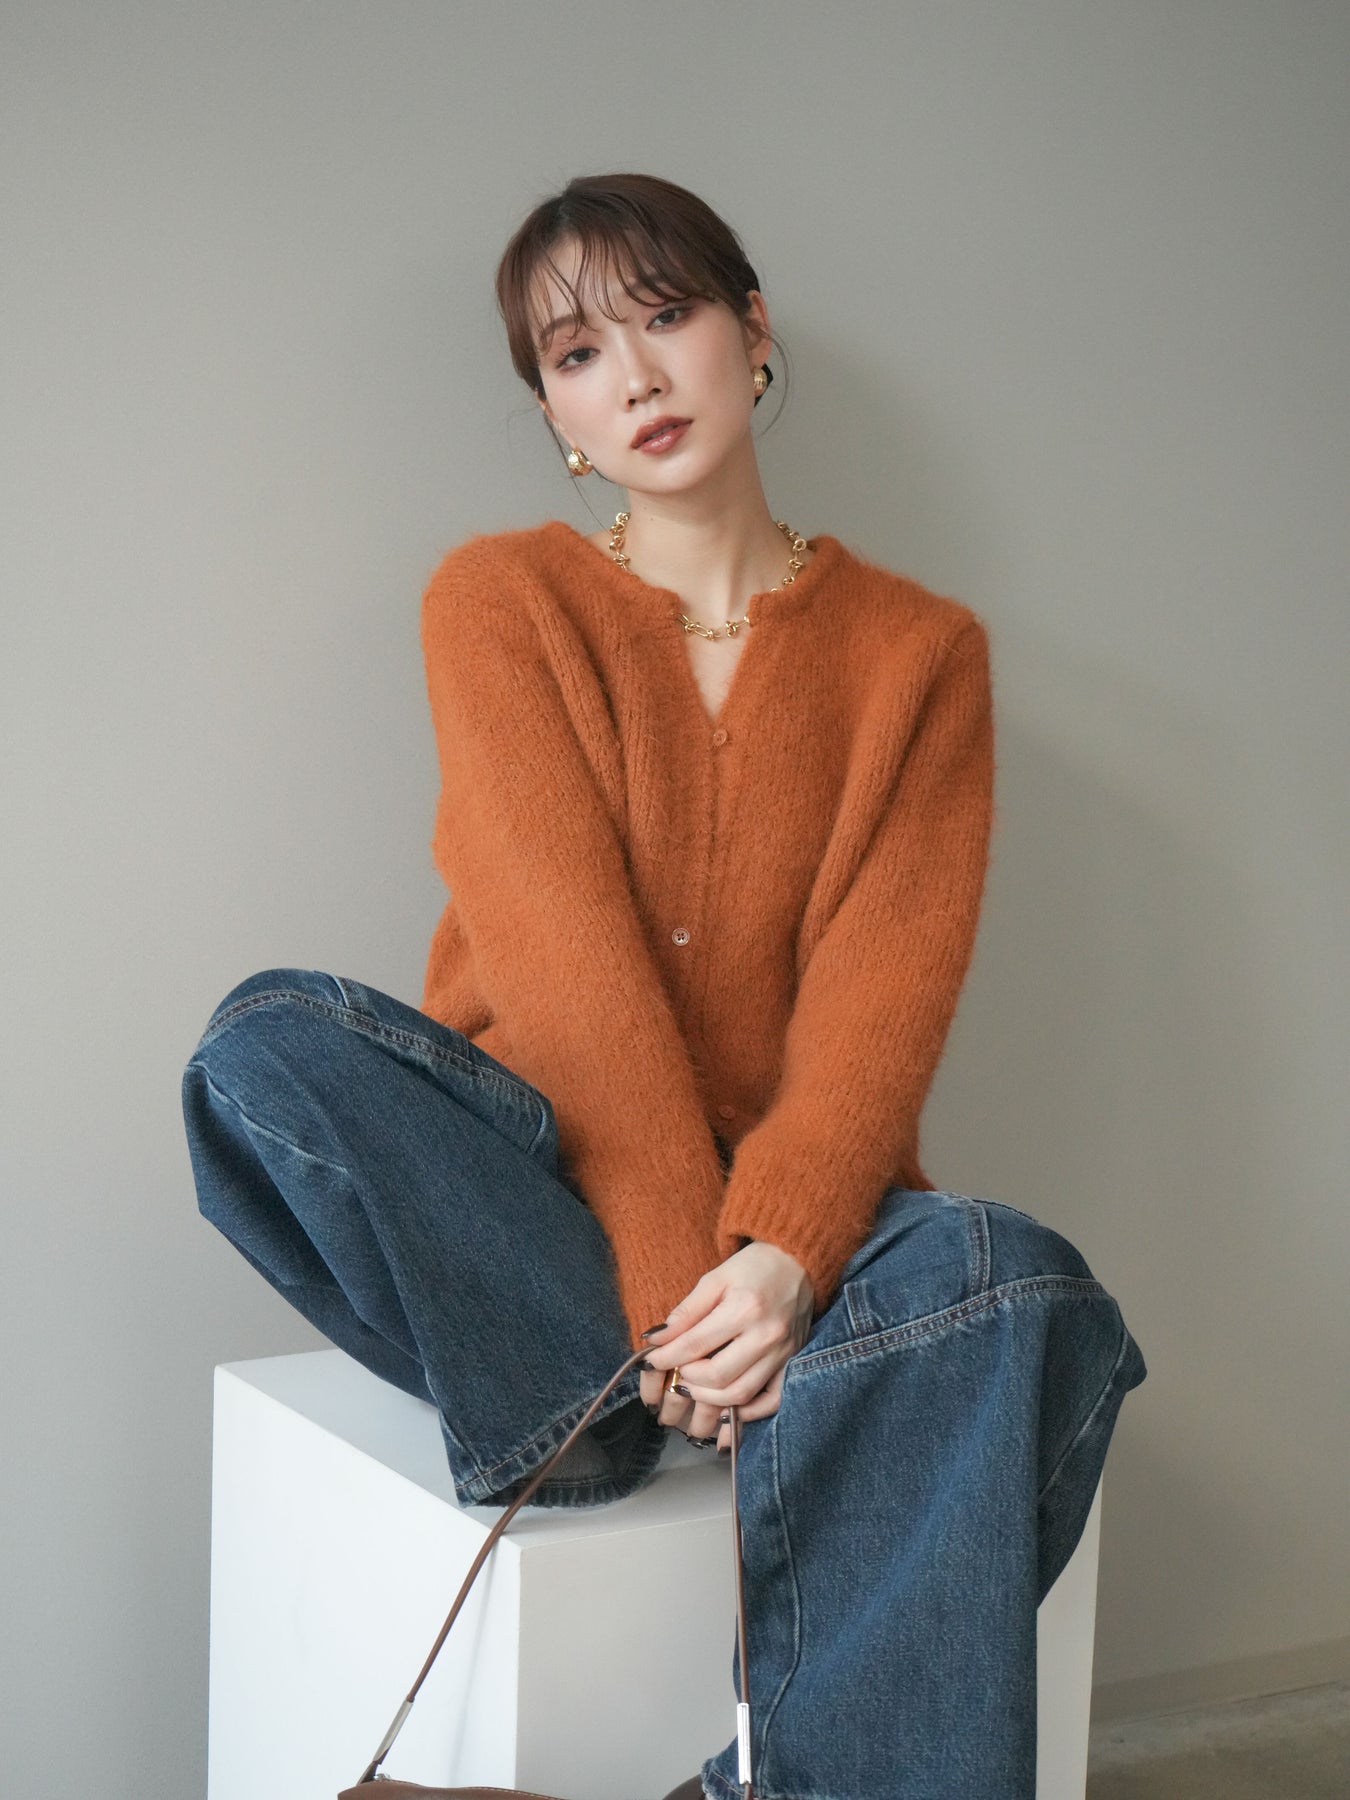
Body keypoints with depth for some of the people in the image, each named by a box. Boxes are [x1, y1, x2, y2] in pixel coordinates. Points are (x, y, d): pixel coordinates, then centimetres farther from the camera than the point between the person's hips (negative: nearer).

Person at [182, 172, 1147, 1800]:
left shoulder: (916, 649, 5)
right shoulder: (498, 600, 2)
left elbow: (888, 986, -6)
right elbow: (561, 947, -11)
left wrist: (779, 1255, -23)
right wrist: (671, 1272, -21)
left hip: (794, 1217, 1)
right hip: (547, 1174, 0)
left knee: (1015, 1289, -32)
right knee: (269, 1041, -28)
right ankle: (614, 1403, -25)